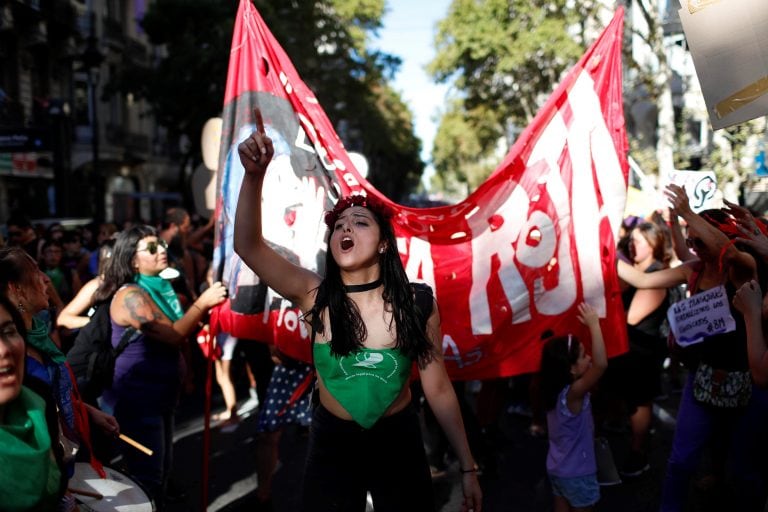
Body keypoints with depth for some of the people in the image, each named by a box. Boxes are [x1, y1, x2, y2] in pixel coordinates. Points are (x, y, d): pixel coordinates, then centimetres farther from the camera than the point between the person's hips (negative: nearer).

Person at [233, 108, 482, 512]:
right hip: (332, 442, 0)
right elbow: (248, 245, -27)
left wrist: (467, 468, -3)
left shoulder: (416, 304, -13)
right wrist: (254, 175, -42)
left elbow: (438, 390, -7)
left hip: (398, 440, 0)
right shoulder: (315, 296, -14)